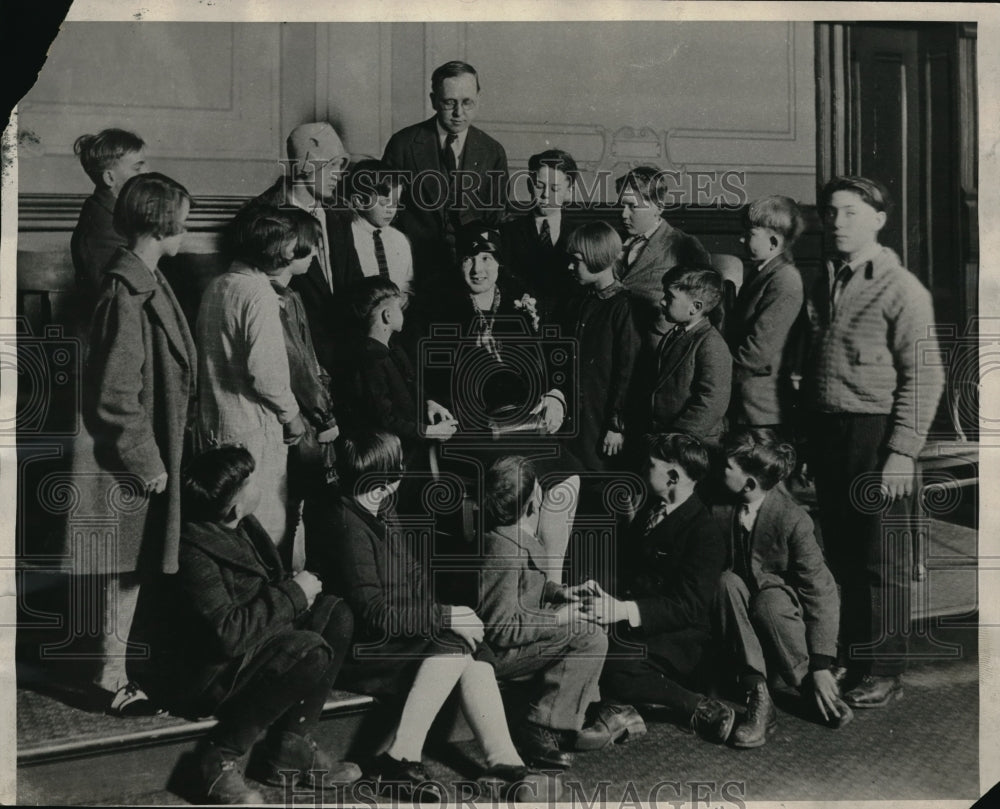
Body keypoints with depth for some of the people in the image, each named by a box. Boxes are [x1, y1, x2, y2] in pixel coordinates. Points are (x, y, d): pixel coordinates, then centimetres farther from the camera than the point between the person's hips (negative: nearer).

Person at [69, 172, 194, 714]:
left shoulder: (145, 283, 11)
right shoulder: (128, 295, -20)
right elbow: (116, 397, -21)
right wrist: (148, 463, -17)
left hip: (144, 454, 9)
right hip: (129, 462, -9)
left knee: (134, 566, 15)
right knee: (128, 567, 1)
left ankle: (115, 672, 25)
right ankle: (113, 678, 12)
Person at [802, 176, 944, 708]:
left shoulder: (901, 289, -6)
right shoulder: (820, 286, 14)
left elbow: (923, 377, -10)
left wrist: (902, 452, -16)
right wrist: (809, 437, 9)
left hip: (875, 434, -6)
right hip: (826, 433, 6)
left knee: (880, 560, 1)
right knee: (839, 553, 12)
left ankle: (884, 673, 11)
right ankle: (848, 660, 23)